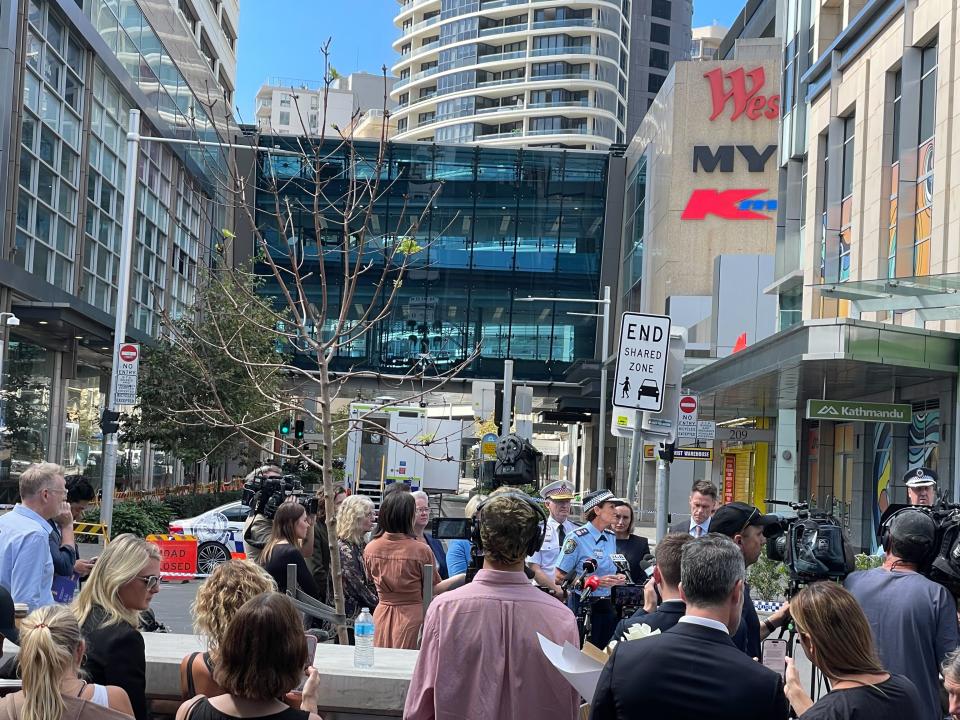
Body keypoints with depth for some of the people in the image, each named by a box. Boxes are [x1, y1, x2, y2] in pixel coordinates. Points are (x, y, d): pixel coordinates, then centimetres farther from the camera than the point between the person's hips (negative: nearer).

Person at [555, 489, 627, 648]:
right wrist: (597, 581, -16)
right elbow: (559, 578, -12)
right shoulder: (577, 538, -11)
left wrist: (617, 578, 3)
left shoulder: (611, 537, 10)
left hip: (606, 605, 6)